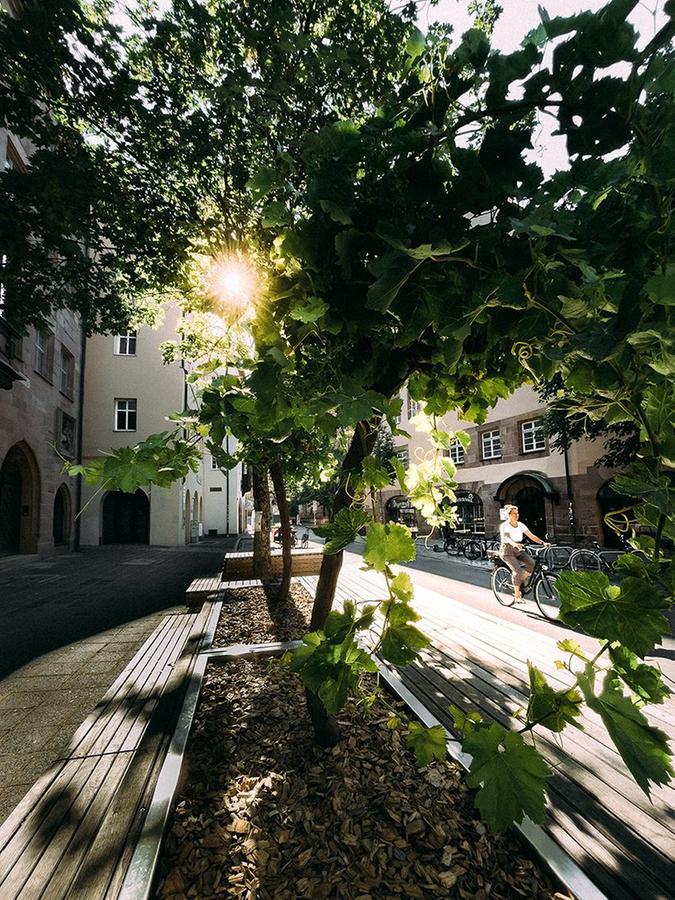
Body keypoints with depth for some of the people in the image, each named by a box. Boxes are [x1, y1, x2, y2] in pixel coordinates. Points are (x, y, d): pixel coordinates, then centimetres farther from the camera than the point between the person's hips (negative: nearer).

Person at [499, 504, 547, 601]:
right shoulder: (504, 526, -11)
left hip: (519, 550, 6)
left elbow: (531, 536, -1)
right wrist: (515, 544, -49)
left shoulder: (520, 525, 6)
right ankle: (517, 596, -9)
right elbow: (506, 537, -29)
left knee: (532, 563, -20)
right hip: (507, 550, -5)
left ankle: (521, 583, 2)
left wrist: (543, 542, -17)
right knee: (517, 571, -22)